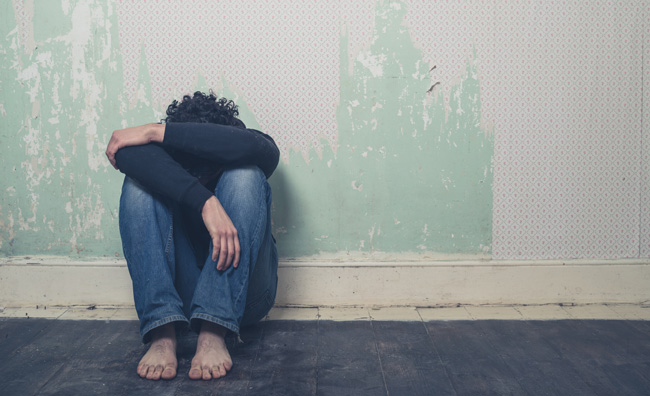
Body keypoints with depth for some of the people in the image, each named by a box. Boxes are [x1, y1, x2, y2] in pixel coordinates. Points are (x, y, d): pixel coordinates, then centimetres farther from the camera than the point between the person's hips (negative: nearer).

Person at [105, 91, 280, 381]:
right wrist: (206, 202, -44)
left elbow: (252, 146, -34)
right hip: (181, 294, 1)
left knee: (245, 174, -25)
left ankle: (213, 333, -32)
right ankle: (162, 334, -31)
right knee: (139, 181, -19)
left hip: (243, 294, -1)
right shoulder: (164, 157, -8)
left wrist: (156, 131, -31)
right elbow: (128, 152, -32)